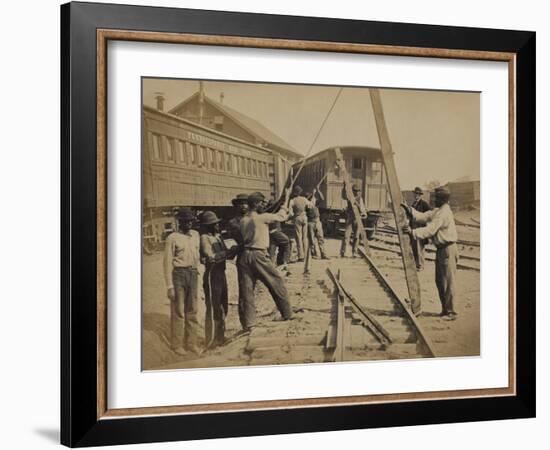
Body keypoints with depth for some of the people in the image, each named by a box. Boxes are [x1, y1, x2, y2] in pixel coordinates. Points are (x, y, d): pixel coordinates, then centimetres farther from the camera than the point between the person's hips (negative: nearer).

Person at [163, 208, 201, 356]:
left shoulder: (195, 235, 12)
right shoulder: (172, 238, -6)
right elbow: (168, 262, -7)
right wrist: (169, 285, -11)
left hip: (193, 273, 5)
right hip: (178, 274, -5)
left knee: (192, 310, 9)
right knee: (178, 311, 0)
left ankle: (191, 342, 17)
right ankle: (177, 345, 8)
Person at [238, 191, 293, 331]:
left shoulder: (243, 221, 11)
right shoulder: (262, 217, -7)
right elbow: (281, 216, 4)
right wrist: (286, 200, 20)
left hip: (244, 255, 6)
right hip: (258, 255, -6)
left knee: (246, 290, 4)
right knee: (277, 282, 9)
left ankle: (247, 323, 4)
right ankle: (287, 314, 17)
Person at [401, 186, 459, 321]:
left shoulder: (443, 213, -18)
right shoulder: (437, 211, 14)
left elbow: (430, 230, -25)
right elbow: (423, 217, 11)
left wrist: (413, 232, -26)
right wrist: (409, 209, 1)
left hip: (448, 249, -11)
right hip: (441, 249, 11)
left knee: (449, 281, -5)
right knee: (440, 281, 15)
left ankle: (450, 312, 0)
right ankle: (445, 309, 23)